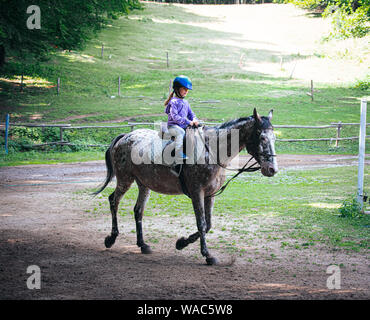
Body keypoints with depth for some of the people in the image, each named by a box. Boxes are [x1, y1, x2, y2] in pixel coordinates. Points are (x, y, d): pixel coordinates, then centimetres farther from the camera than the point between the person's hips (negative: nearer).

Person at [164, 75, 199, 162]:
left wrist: (194, 120, -4)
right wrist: (187, 122, -27)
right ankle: (179, 157, -42)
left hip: (183, 126, 8)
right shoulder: (173, 102, -10)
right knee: (181, 132, -37)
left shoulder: (185, 102, 16)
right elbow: (175, 116, -21)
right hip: (173, 126, -8)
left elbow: (190, 113, 21)